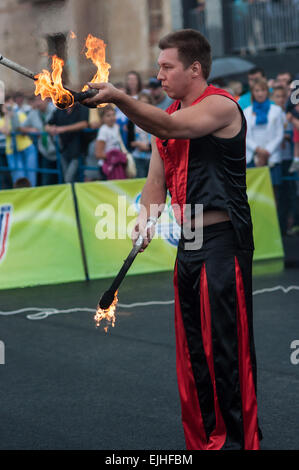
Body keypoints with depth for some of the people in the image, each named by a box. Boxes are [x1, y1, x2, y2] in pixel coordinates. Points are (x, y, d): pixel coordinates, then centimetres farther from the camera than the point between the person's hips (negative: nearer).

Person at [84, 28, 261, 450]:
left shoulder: (221, 105, -9)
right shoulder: (167, 115, 17)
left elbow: (172, 127, -28)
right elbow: (157, 180, 14)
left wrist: (119, 98, -38)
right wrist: (145, 218, -4)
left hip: (222, 239, -8)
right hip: (187, 242, 9)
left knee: (225, 344, -8)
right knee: (192, 347, 12)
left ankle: (239, 437, 1)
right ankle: (203, 438, 21)